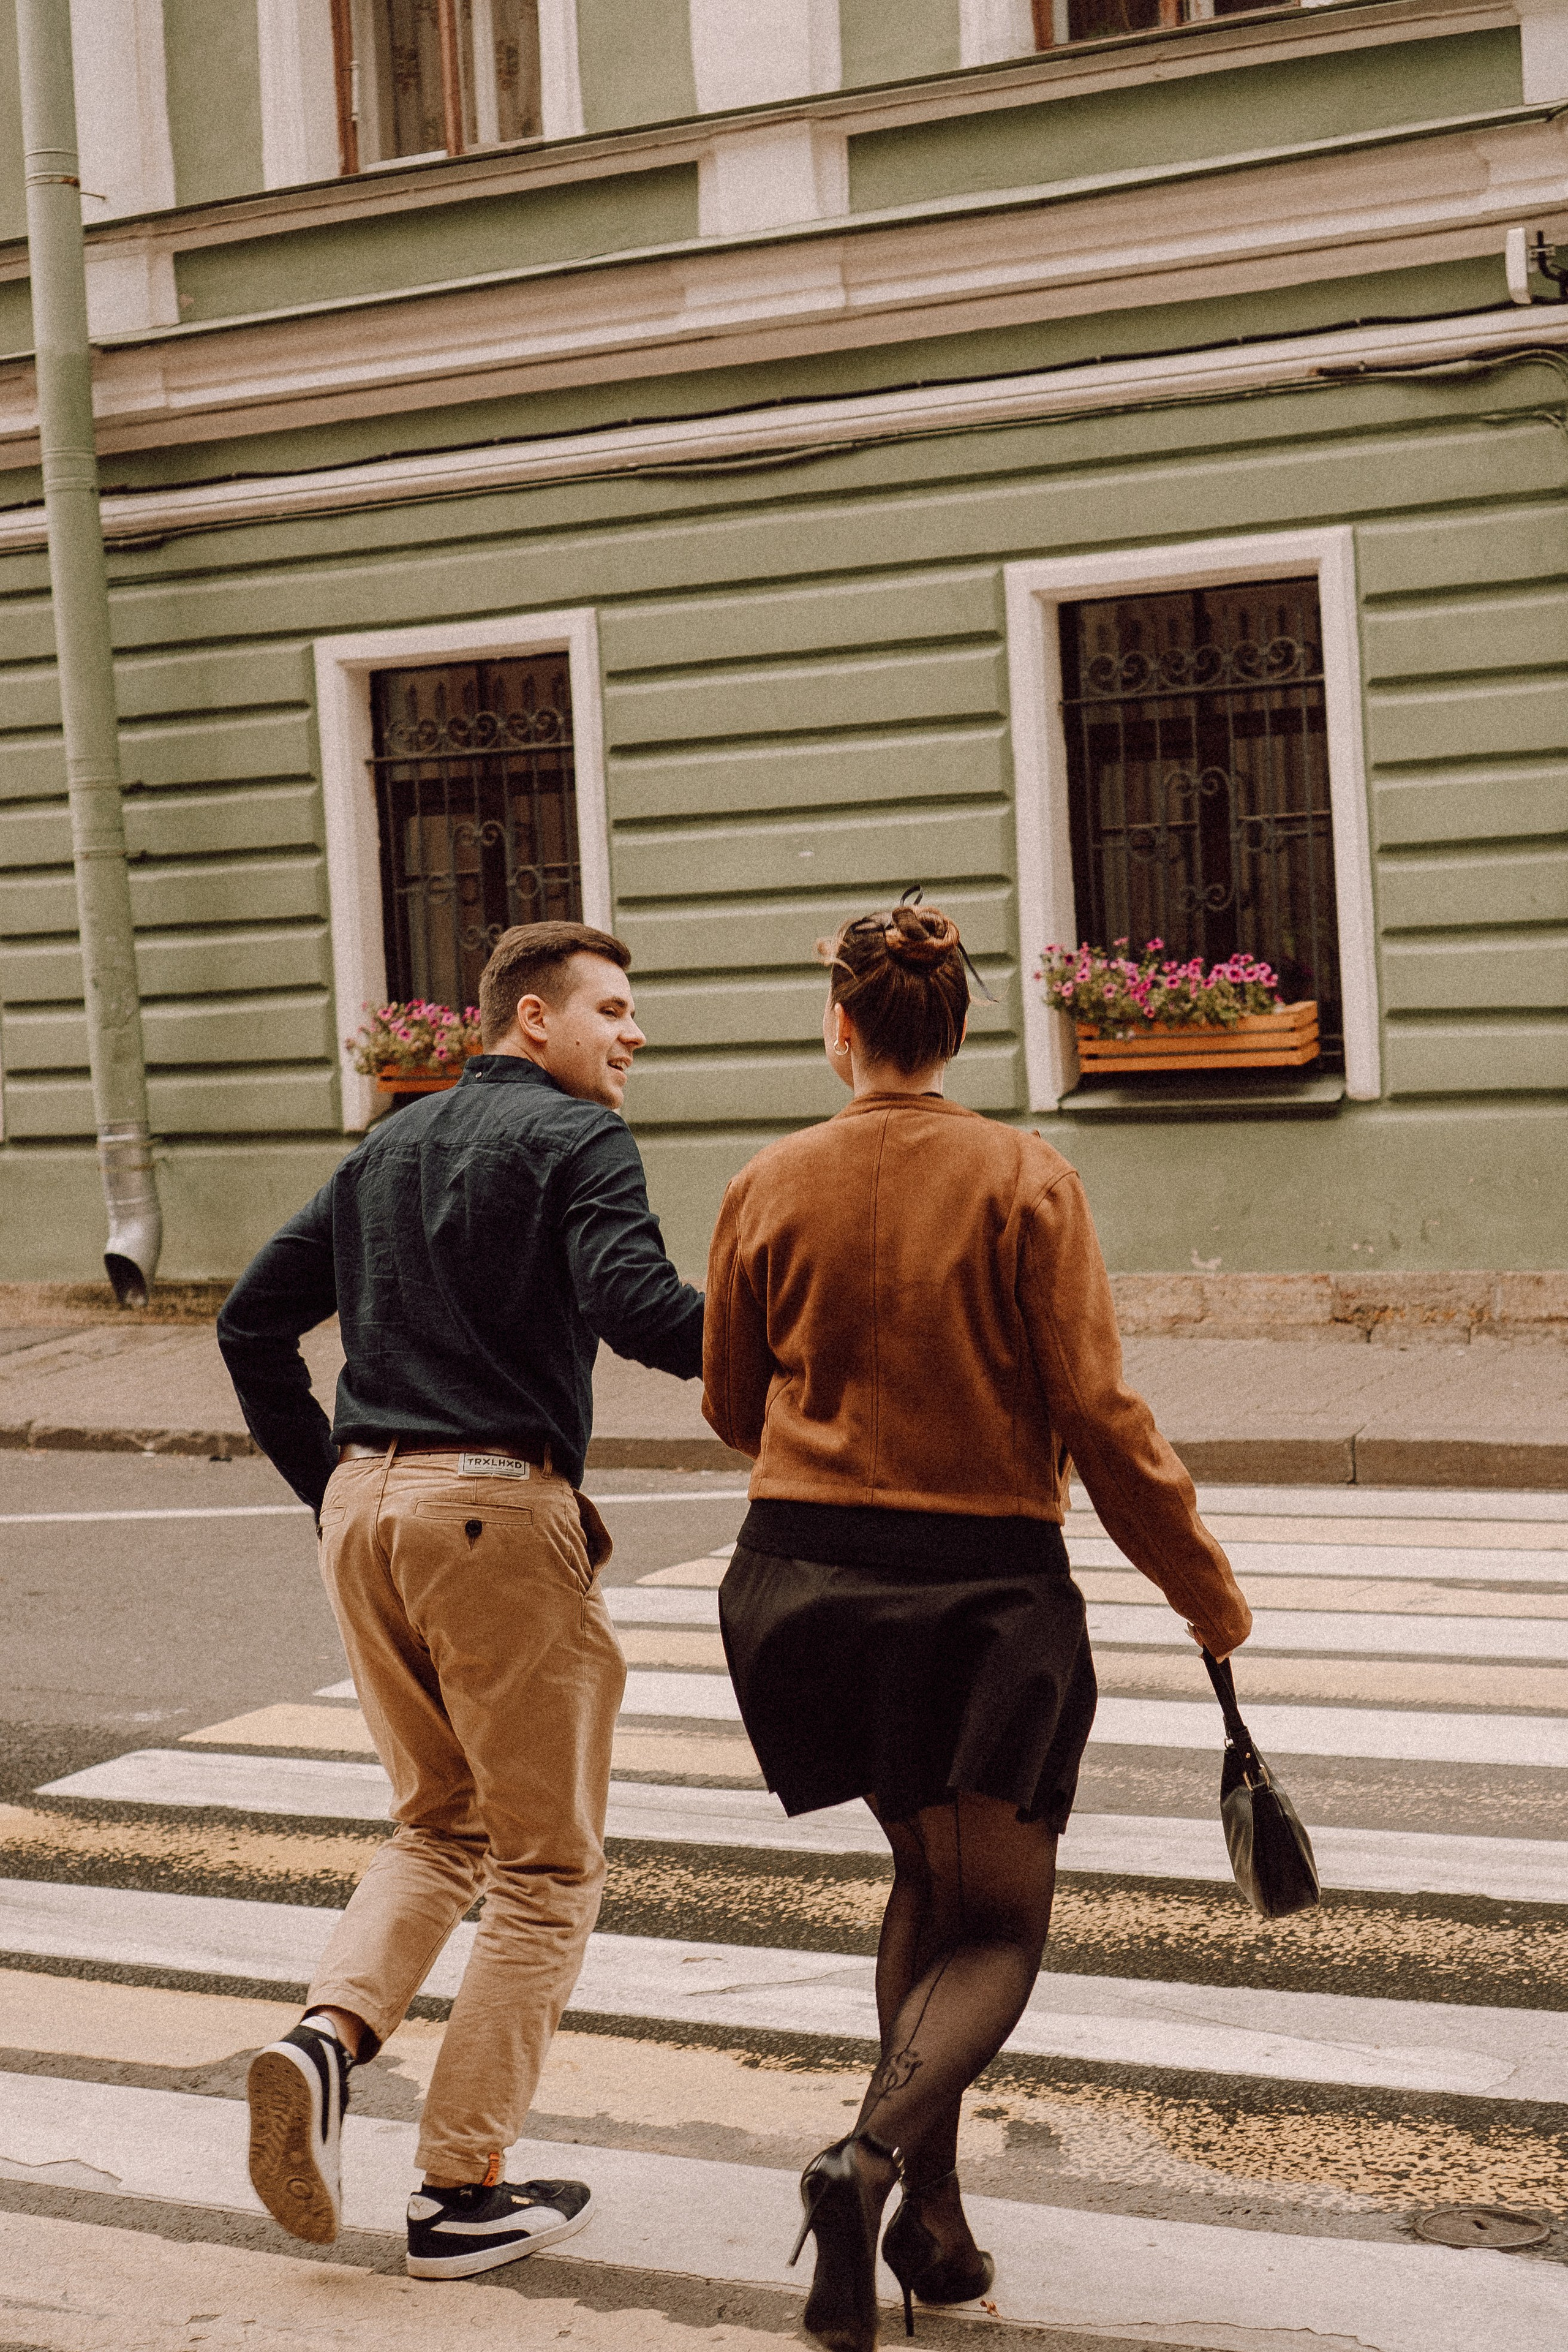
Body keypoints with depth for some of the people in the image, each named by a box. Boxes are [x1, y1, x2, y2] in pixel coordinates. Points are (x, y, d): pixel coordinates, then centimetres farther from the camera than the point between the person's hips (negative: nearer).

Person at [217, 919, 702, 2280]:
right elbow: (632, 1302, -21)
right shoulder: (576, 1136, -4)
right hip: (500, 1510, -7)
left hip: (367, 1506, 7)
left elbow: (254, 1322, 19)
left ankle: (330, 2034, -4)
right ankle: (465, 2193, 6)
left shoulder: (391, 1145, 18)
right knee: (547, 1865, 5)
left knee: (441, 1825, 21)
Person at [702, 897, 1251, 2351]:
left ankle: (930, 2216, 16)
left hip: (806, 1576, 3)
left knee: (926, 1878, 22)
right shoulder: (1026, 1182, -7)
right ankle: (876, 2151, -21)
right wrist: (1204, 1589, -1)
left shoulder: (770, 1187, 0)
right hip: (984, 1582, -3)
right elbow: (1098, 1414, -10)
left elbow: (731, 1406, 11)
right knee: (997, 1928, 7)